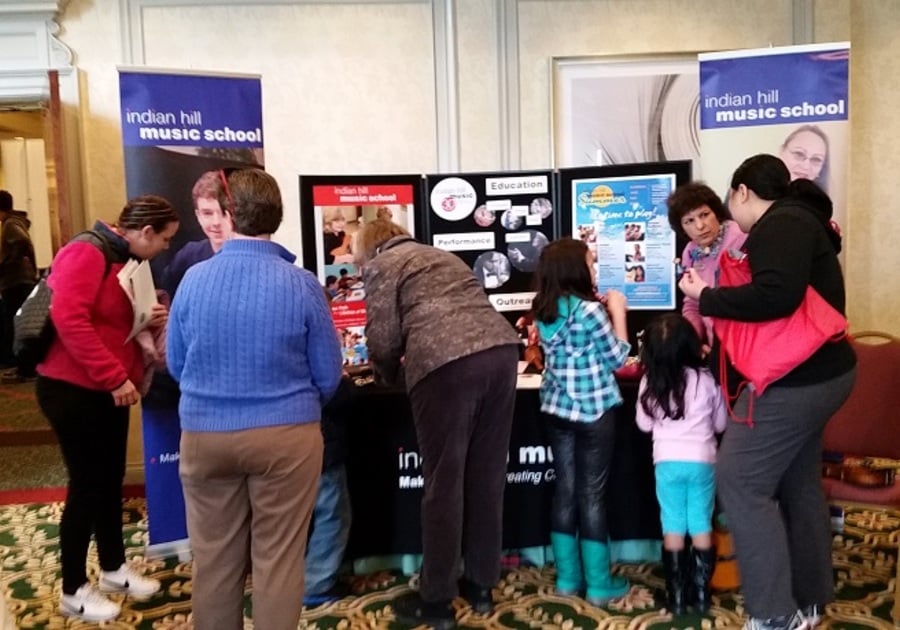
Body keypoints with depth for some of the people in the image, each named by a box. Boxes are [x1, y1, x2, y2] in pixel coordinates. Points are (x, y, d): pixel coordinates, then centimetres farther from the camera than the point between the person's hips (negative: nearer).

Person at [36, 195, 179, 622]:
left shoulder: (126, 261, 12)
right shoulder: (86, 253, -18)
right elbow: (68, 319, -29)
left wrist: (151, 321, 2)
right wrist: (114, 378, -28)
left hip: (106, 391, 9)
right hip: (72, 390, -9)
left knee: (111, 480, 15)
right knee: (87, 484, -1)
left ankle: (114, 567, 31)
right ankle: (73, 590, 15)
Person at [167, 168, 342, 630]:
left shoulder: (193, 279, -5)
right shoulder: (302, 284, -11)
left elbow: (176, 365, 7)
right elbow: (328, 375, -3)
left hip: (204, 434, 2)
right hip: (285, 435, -2)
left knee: (214, 560, 15)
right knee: (278, 560, 10)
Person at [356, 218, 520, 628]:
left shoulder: (380, 265, 13)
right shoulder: (441, 256, 33)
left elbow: (384, 338, 3)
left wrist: (389, 375, 25)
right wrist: (403, 367, 43)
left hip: (446, 363, -7)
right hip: (501, 349, 7)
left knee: (444, 481, 2)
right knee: (486, 475, 14)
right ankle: (481, 585, 26)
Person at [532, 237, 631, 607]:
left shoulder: (544, 312, 4)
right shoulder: (589, 310, -17)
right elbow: (618, 357, -7)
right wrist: (617, 312, 1)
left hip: (556, 409, 6)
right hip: (593, 412, -6)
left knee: (564, 490, 11)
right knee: (592, 494, 2)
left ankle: (567, 578, 20)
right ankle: (599, 584, 12)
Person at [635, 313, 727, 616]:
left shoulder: (650, 382, -6)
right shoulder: (707, 379, -6)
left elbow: (644, 424, 5)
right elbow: (721, 424, 6)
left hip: (667, 462, 0)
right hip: (702, 461, 0)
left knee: (673, 529, 7)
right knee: (702, 527, 10)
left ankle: (677, 597, 11)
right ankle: (701, 594, 15)